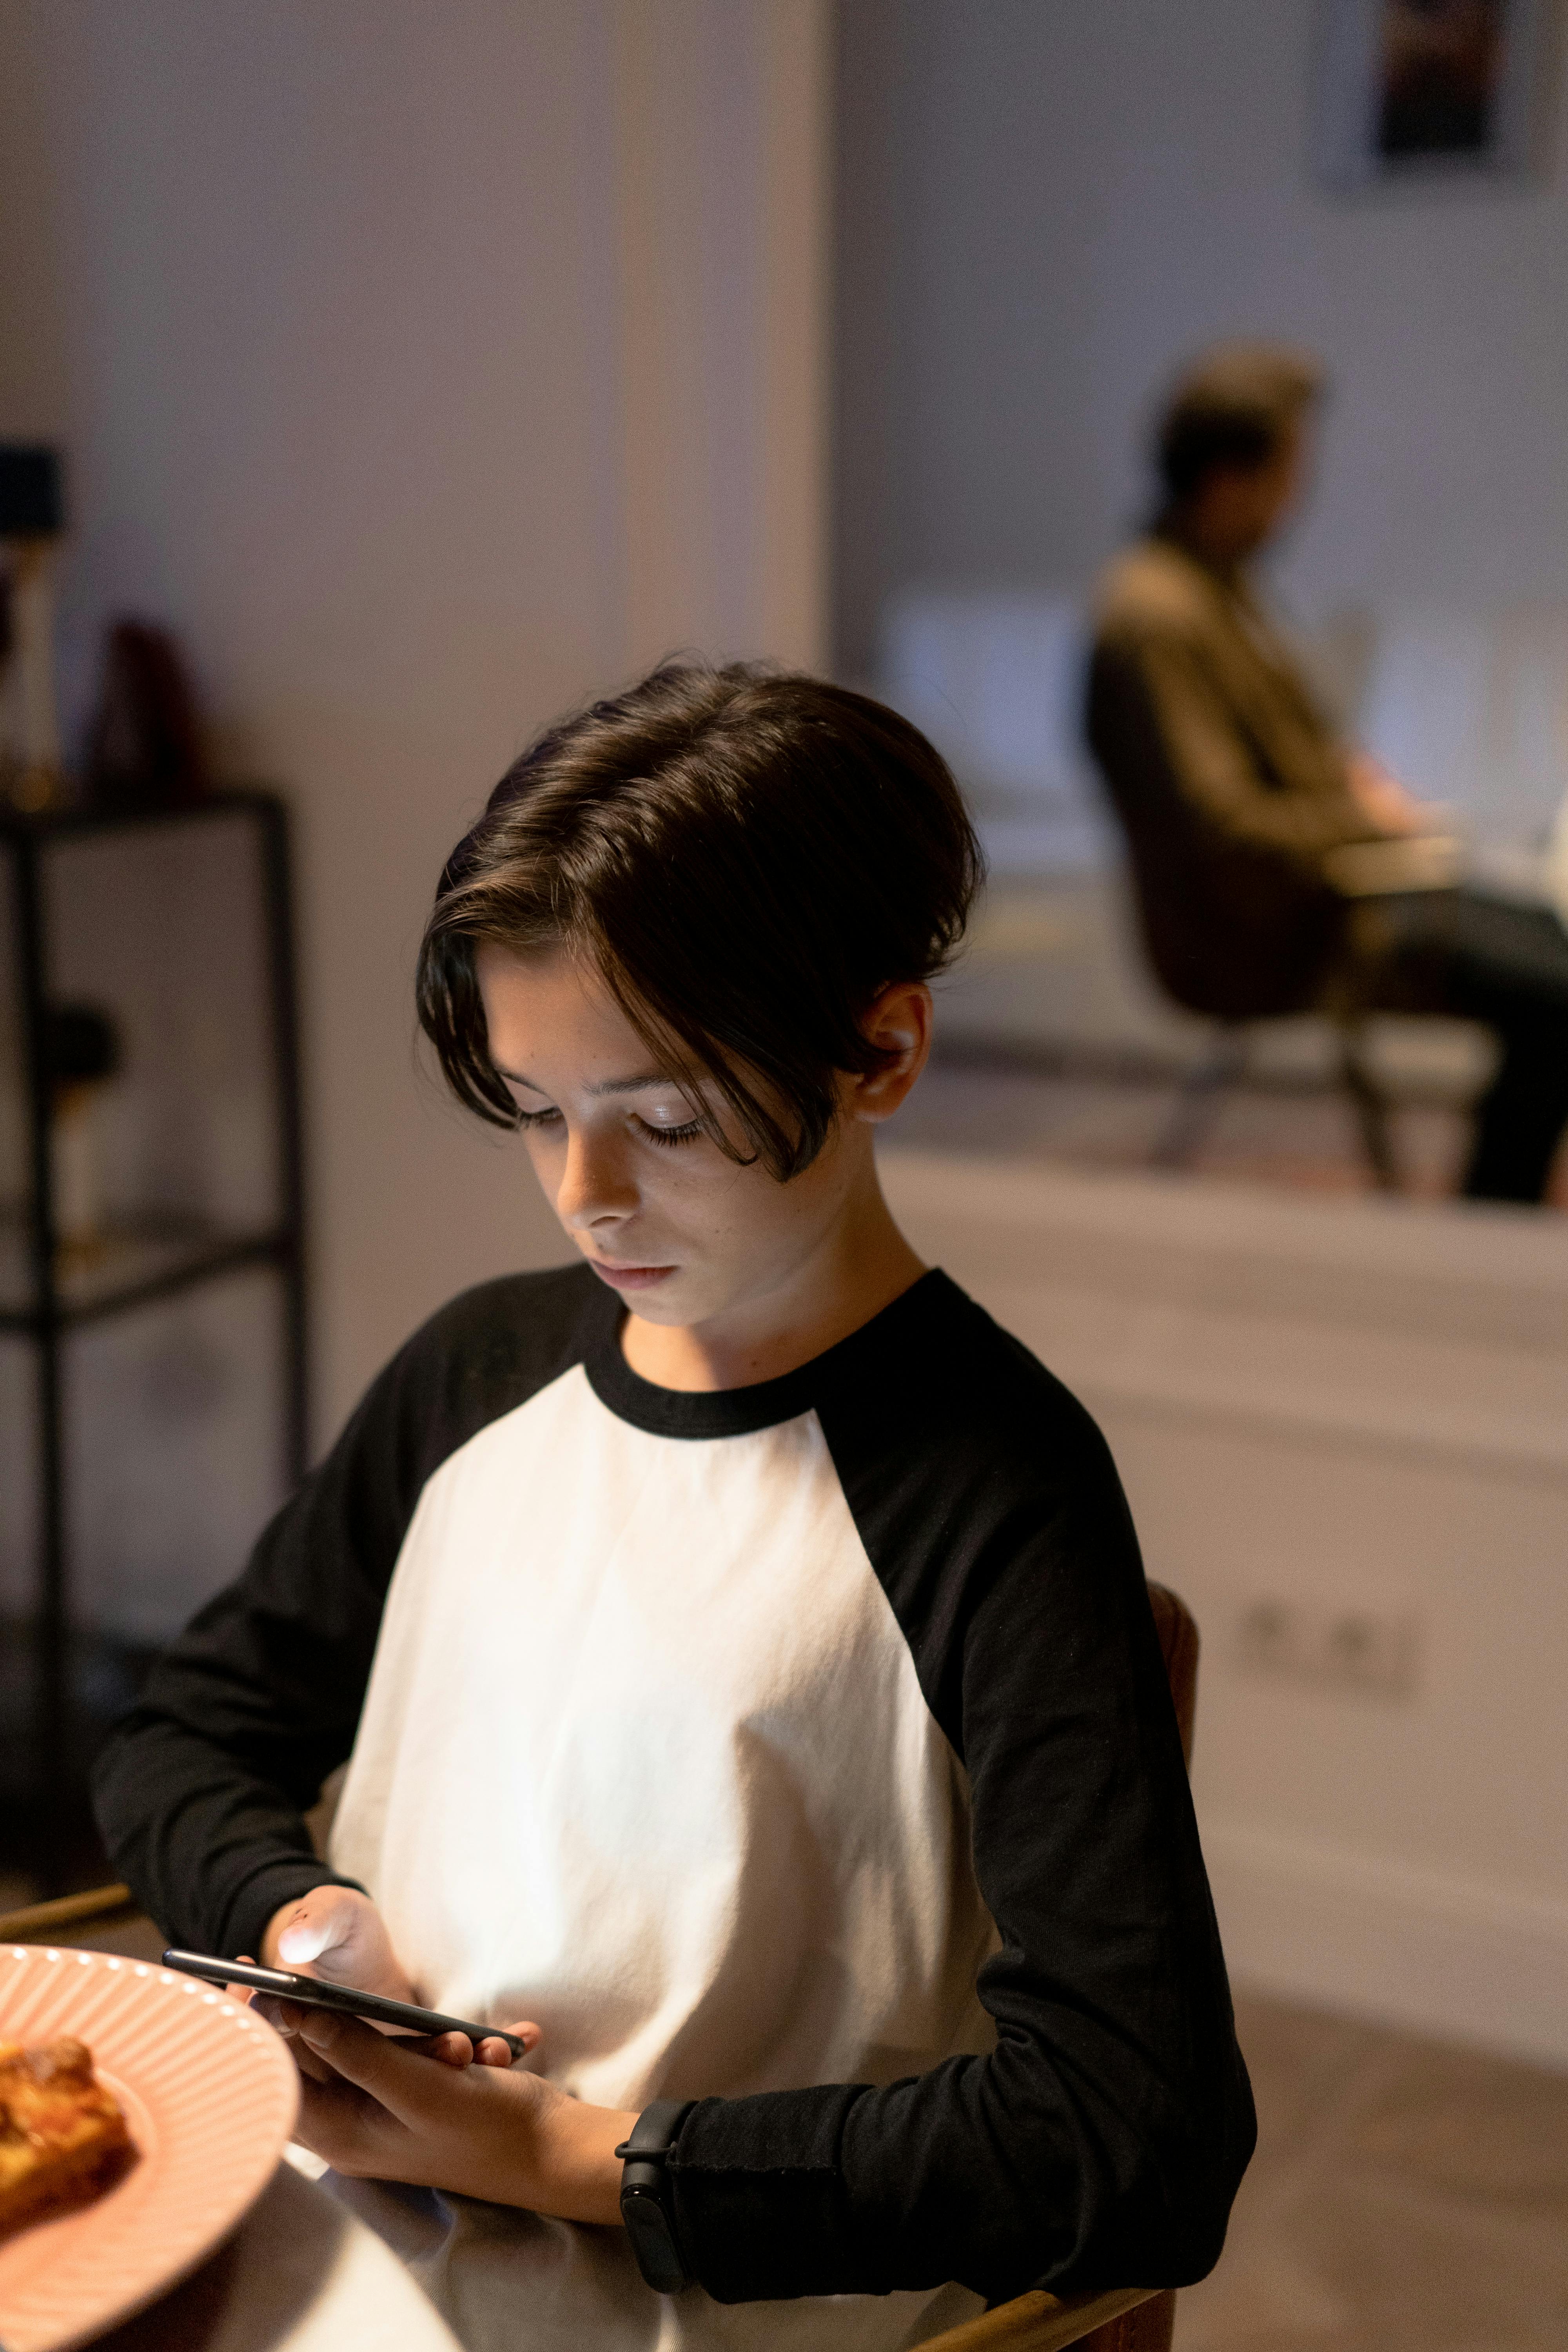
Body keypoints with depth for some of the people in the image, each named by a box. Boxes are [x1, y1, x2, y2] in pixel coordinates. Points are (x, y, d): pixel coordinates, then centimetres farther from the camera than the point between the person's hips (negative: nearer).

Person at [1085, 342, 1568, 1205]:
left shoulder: (1217, 582, 11)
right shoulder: (1153, 617, -23)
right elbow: (1219, 826, -28)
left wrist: (1353, 773, 6)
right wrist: (1368, 820, -14)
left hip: (1327, 895, 11)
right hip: (1271, 941, -11)